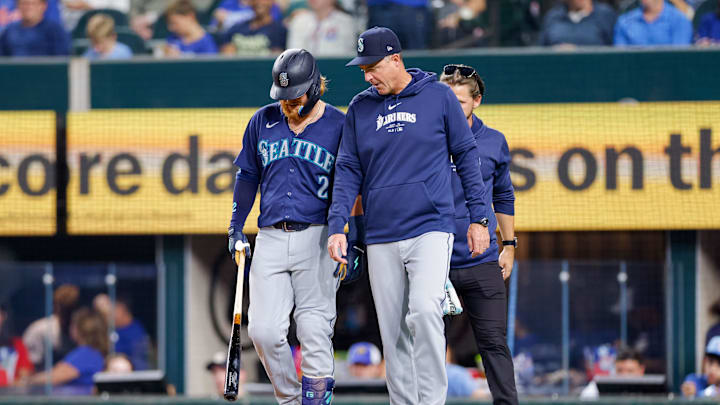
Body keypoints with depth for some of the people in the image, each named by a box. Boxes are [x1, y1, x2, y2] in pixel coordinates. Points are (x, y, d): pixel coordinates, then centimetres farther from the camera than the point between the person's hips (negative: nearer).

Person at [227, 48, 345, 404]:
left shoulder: (339, 126, 1)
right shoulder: (263, 121, 12)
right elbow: (247, 175, 21)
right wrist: (236, 227, 15)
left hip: (316, 238, -3)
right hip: (270, 238, 3)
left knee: (314, 332, -8)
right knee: (263, 330, -6)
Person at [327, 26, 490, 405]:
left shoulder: (438, 97, 1)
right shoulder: (360, 108, 10)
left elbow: (467, 157, 6)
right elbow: (348, 171, 9)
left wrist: (478, 218, 3)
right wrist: (337, 227, -3)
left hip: (431, 229, -4)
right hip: (381, 238, 4)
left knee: (425, 311, -23)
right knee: (393, 331, 4)